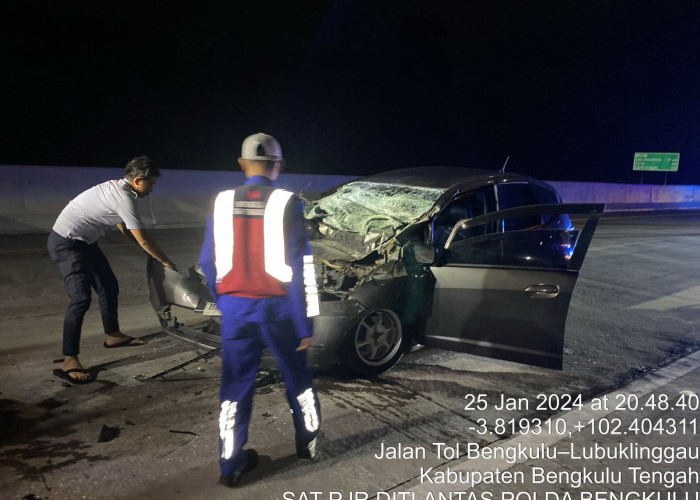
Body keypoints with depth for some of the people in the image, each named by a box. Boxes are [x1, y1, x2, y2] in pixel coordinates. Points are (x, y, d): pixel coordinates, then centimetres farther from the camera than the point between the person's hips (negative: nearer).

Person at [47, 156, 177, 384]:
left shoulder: (117, 188, 6)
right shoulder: (124, 198, -23)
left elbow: (124, 228, 18)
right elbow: (143, 239, -19)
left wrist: (154, 251, 15)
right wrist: (166, 261, -7)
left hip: (83, 242, 10)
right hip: (66, 243, -10)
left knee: (109, 286, 15)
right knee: (81, 298, -17)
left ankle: (113, 335, 33)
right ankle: (69, 361, -11)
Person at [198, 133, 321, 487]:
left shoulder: (222, 203, 0)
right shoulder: (286, 204, -11)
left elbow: (207, 262, 5)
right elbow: (300, 267, -13)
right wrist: (305, 322, -8)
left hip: (235, 307, 2)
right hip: (277, 307, -2)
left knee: (236, 384, 14)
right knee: (297, 378, 19)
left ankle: (231, 464, 22)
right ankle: (308, 444, 36)